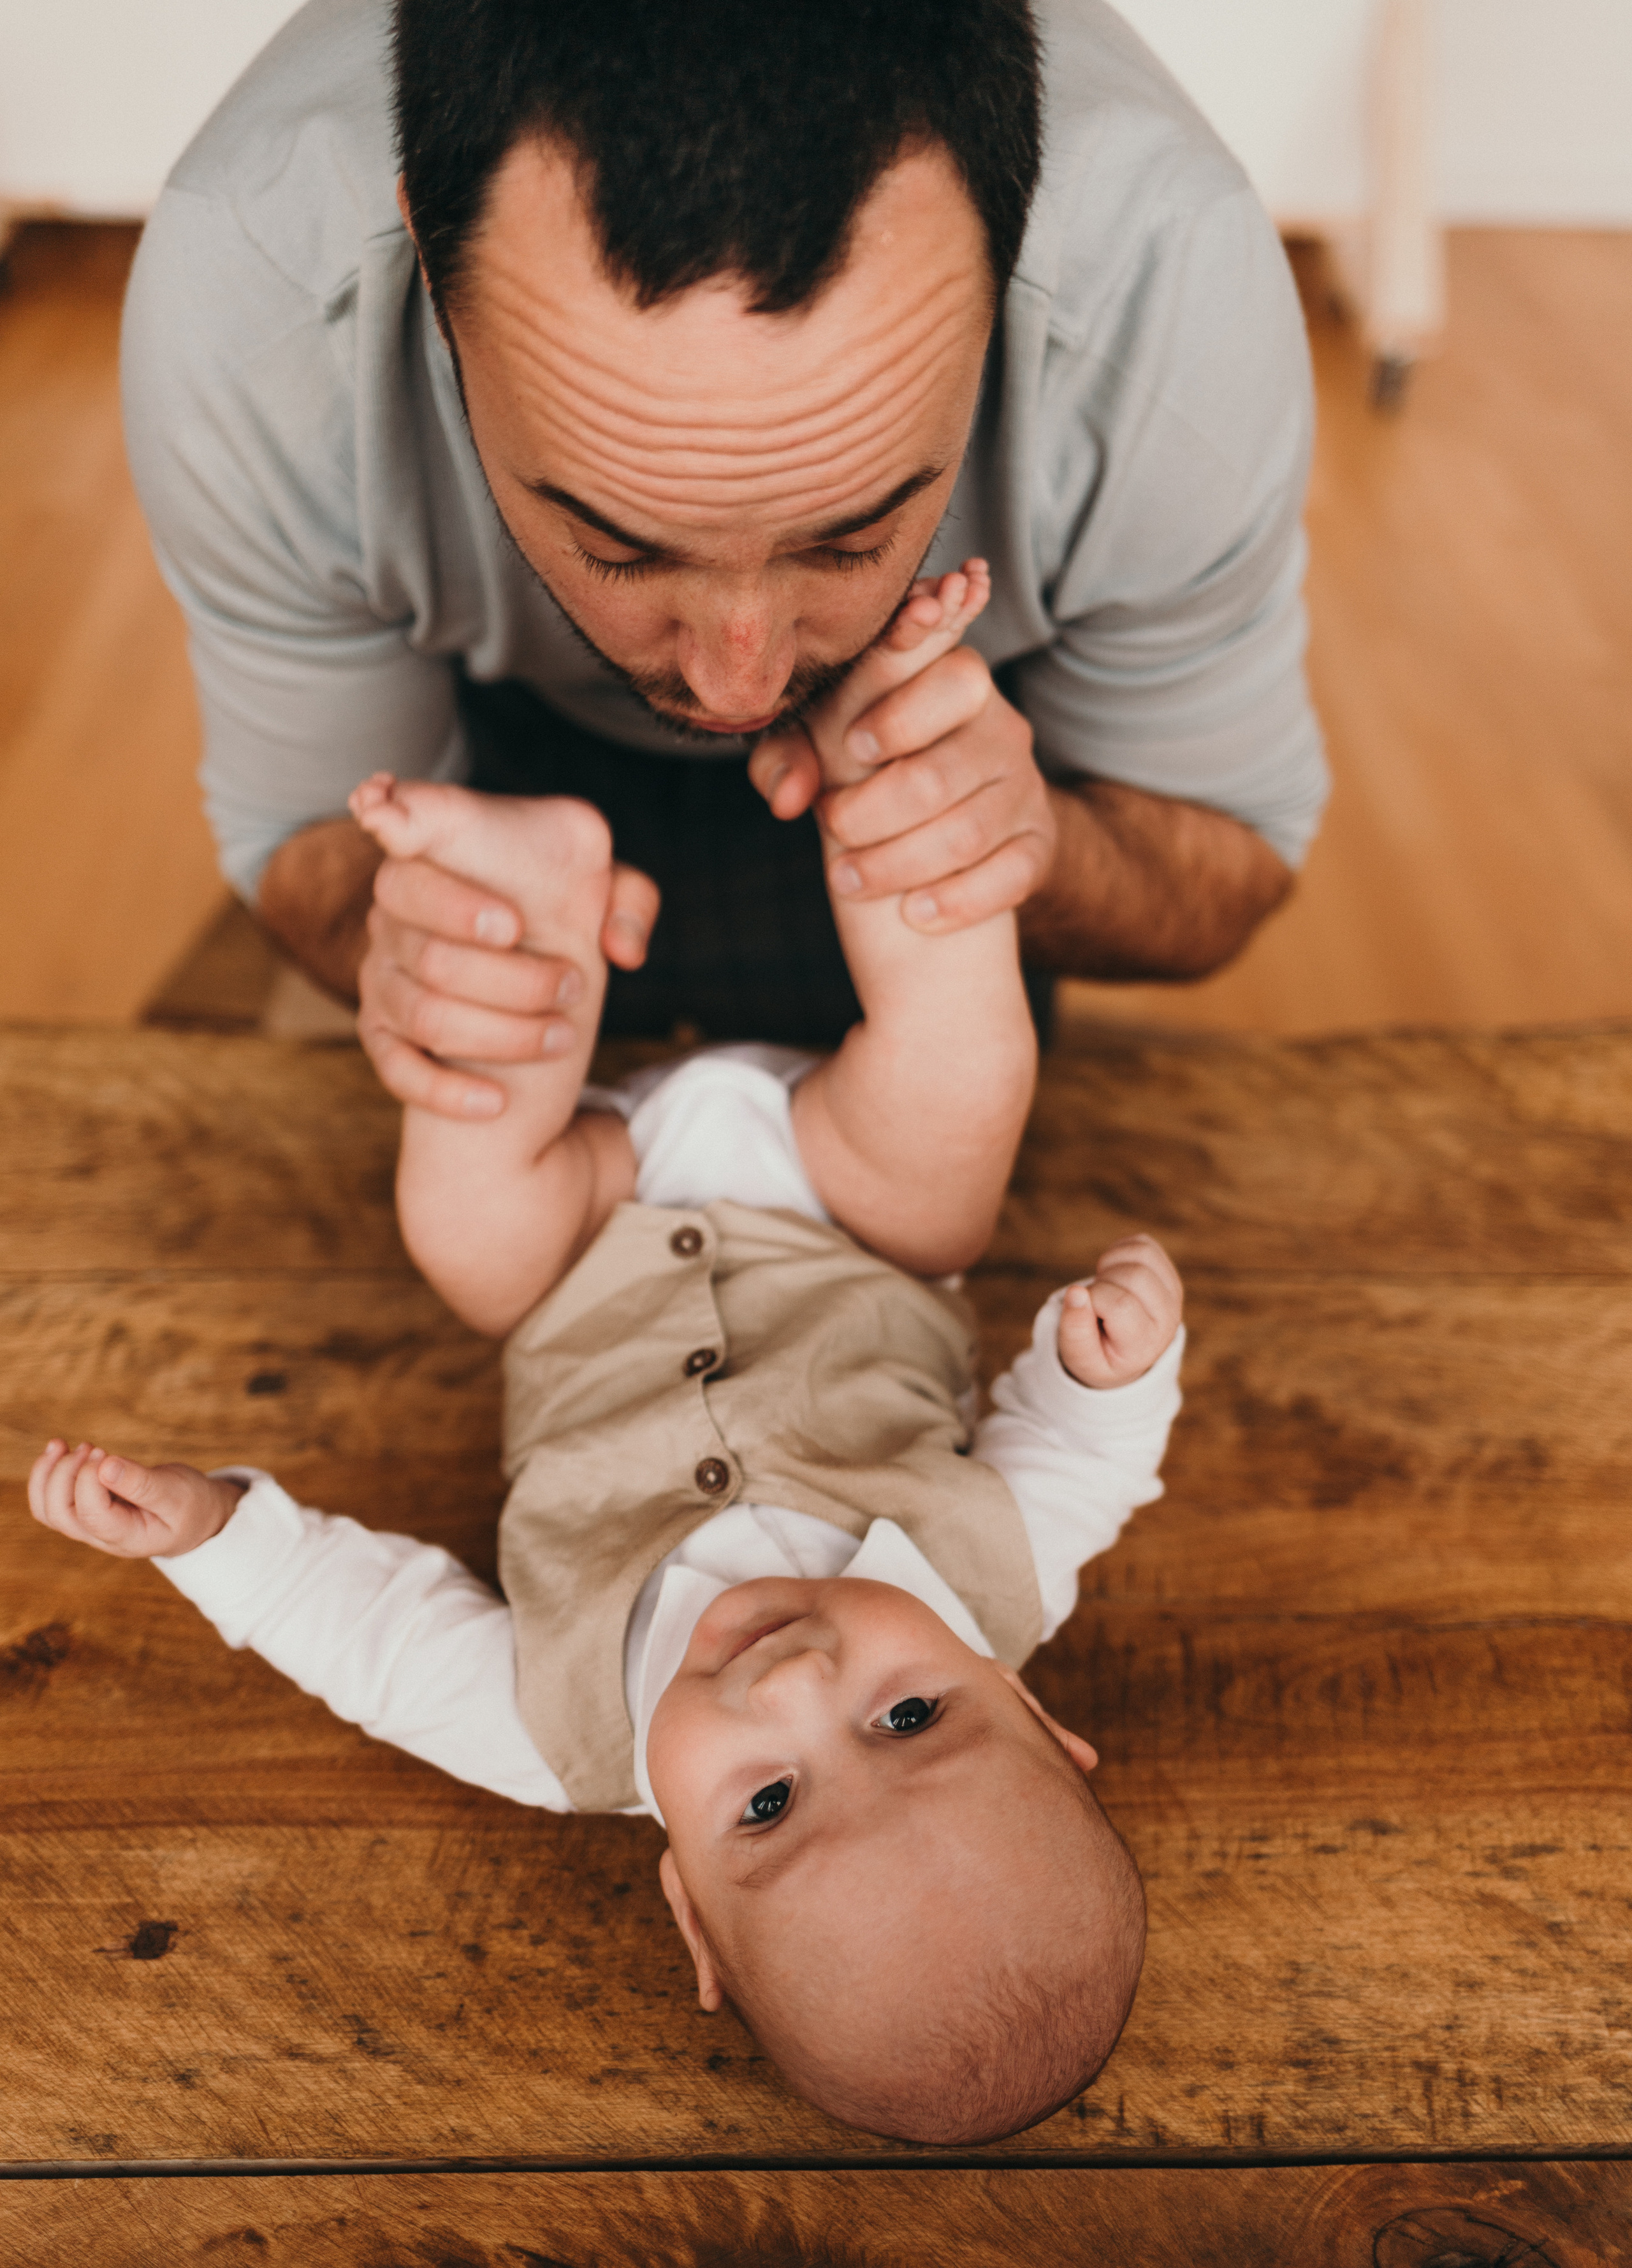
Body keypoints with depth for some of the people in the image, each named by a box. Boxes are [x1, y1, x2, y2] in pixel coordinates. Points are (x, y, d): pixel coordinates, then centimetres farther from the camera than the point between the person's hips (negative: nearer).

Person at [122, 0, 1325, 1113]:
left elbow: (1238, 855, -22)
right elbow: (307, 834, -21)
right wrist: (387, 935, -46)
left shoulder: (1176, 288, -42)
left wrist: (1033, 838, -45)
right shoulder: (230, 295, -42)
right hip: (512, 738, 1)